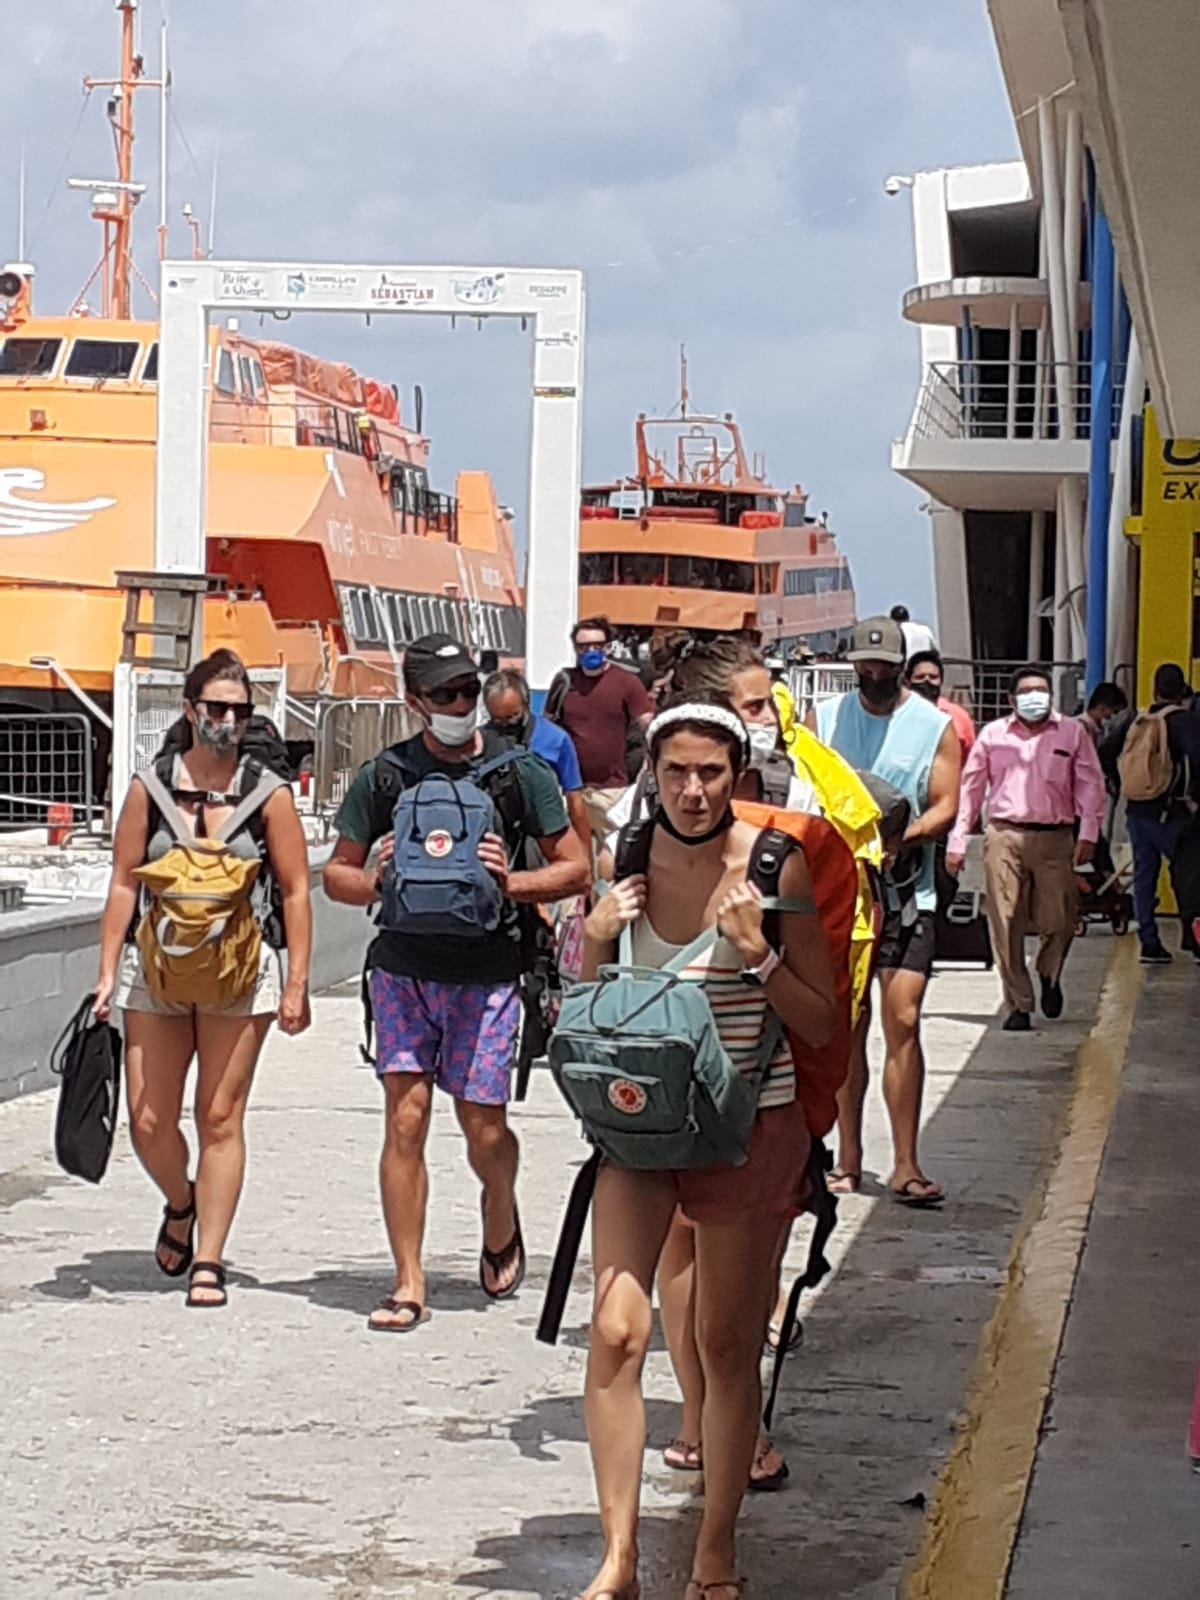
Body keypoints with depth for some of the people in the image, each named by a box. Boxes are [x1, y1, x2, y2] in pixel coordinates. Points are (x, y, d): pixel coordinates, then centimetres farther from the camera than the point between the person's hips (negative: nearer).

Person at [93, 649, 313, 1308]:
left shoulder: (269, 795, 0)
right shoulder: (150, 788, 3)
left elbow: (295, 892, 1)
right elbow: (124, 884, 6)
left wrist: (297, 983, -3)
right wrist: (107, 973, 2)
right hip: (155, 968, 2)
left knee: (220, 1117, -2)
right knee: (148, 1123, 1)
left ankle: (208, 1262, 7)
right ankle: (180, 1205, 32)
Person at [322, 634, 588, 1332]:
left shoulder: (521, 771, 2)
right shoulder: (384, 775, 5)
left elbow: (576, 869, 4)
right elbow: (336, 874, 12)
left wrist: (510, 883, -13)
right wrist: (375, 882, -10)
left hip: (486, 972, -1)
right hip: (404, 966, 1)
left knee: (484, 1129, 1)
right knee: (405, 1118, -6)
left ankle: (501, 1222, 34)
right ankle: (410, 1284, 0)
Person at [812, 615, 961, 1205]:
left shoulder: (935, 726, 4)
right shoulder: (824, 718, 10)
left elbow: (945, 804, -1)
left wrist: (905, 836, -19)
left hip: (905, 894, -2)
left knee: (903, 1021, -10)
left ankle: (905, 1165, -8)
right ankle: (848, 1159, 13)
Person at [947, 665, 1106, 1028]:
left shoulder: (1072, 732, 10)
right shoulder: (993, 735, 11)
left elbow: (1090, 784, 9)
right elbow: (970, 787, 13)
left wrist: (1088, 834, -2)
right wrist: (957, 842, 8)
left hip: (1055, 838, 0)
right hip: (1004, 836, 0)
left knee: (1059, 922, -4)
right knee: (1006, 926, -3)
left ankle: (1049, 974, 28)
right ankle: (1018, 1005, 6)